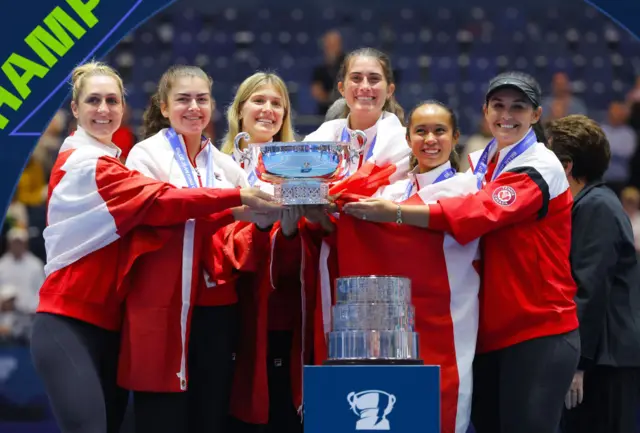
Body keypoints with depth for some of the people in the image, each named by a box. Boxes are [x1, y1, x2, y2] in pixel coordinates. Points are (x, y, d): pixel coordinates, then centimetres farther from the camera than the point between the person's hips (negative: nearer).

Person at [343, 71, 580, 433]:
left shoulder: (541, 168, -10)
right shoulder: (479, 165, 14)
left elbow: (477, 213, -23)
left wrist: (393, 212, -28)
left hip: (539, 334, -7)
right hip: (491, 331, 7)